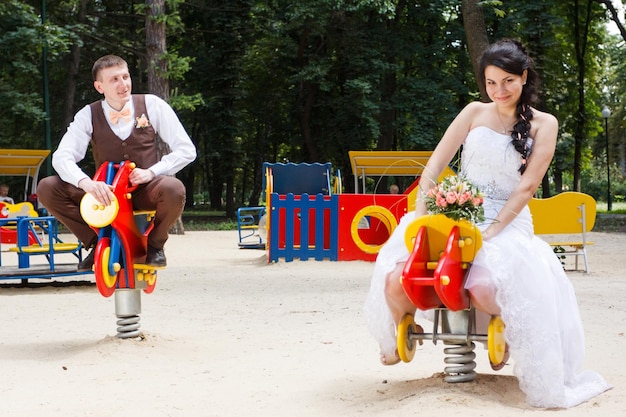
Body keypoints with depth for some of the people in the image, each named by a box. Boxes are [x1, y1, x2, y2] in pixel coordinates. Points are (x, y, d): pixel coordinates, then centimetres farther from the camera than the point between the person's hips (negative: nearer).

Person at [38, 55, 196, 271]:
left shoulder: (151, 105, -5)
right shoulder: (89, 115, -4)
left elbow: (186, 150, -5)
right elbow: (62, 157, -15)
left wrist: (152, 172, -20)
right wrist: (85, 182, -36)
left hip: (146, 191, -1)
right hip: (106, 193, 1)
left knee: (173, 189, -36)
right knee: (47, 188, -20)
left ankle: (155, 243, -5)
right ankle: (96, 242, -2)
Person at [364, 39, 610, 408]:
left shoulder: (544, 125, 4)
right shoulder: (475, 113, 9)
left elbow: (526, 187, -5)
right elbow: (434, 167, 5)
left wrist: (491, 232, -17)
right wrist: (420, 217, -10)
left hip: (508, 223, -2)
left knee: (484, 288, -37)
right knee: (396, 278, -25)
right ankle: (402, 340, 12)